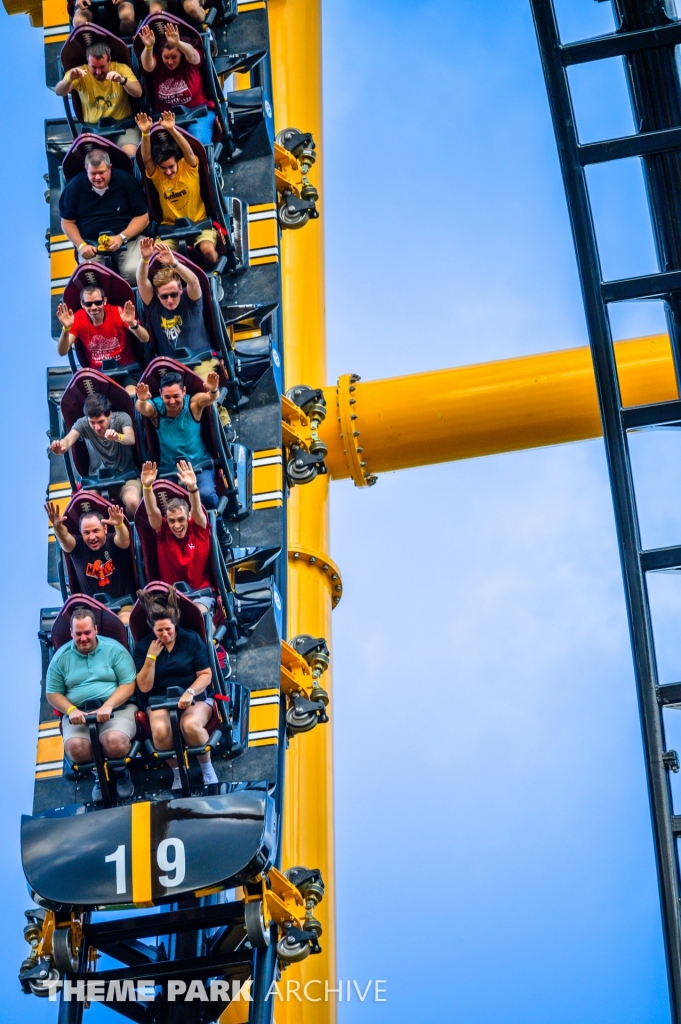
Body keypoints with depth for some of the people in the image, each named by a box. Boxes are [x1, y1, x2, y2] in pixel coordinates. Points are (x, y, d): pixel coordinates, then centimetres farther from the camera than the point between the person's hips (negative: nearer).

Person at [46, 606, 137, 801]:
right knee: (75, 748, -30)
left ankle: (120, 772, 5)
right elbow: (53, 694, 10)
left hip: (117, 708, -2)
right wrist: (71, 709, -12)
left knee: (115, 742, -34)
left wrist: (108, 706, -20)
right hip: (79, 713, 2)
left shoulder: (114, 649, 1)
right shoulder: (61, 657, 7)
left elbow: (128, 685, -3)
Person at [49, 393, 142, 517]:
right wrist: (61, 447, -51)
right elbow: (69, 439, -24)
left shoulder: (121, 418, -9)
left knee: (133, 502, -33)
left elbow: (131, 439, -29)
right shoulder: (83, 423, -5)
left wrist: (118, 437, -55)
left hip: (125, 476, -1)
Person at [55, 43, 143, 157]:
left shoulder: (121, 69, -1)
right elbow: (59, 92, -16)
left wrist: (122, 80, -34)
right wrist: (69, 79, -39)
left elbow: (138, 93, -14)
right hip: (92, 128, 1)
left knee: (130, 153, -29)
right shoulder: (81, 74, -2)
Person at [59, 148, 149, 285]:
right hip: (90, 241, 0)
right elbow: (68, 222, 6)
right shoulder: (75, 186, -1)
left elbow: (142, 216, -2)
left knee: (133, 271, -29)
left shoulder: (127, 181, -4)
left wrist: (122, 237, -17)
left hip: (126, 238, 0)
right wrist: (81, 245, -11)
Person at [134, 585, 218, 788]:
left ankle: (207, 767, -10)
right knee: (160, 731, -34)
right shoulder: (143, 647, 3)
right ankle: (177, 771, -8)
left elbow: (205, 675, -3)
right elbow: (144, 687, -1)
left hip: (196, 697, -1)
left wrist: (190, 693, -22)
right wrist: (151, 657, -12)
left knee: (191, 725, -36)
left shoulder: (192, 639, -1)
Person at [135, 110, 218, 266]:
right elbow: (147, 159, -18)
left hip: (199, 223, -1)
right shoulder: (156, 175, -2)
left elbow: (188, 152, -24)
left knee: (208, 250, -29)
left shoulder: (189, 167, -5)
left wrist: (172, 130, -41)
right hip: (171, 227, 2)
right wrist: (145, 133, -36)